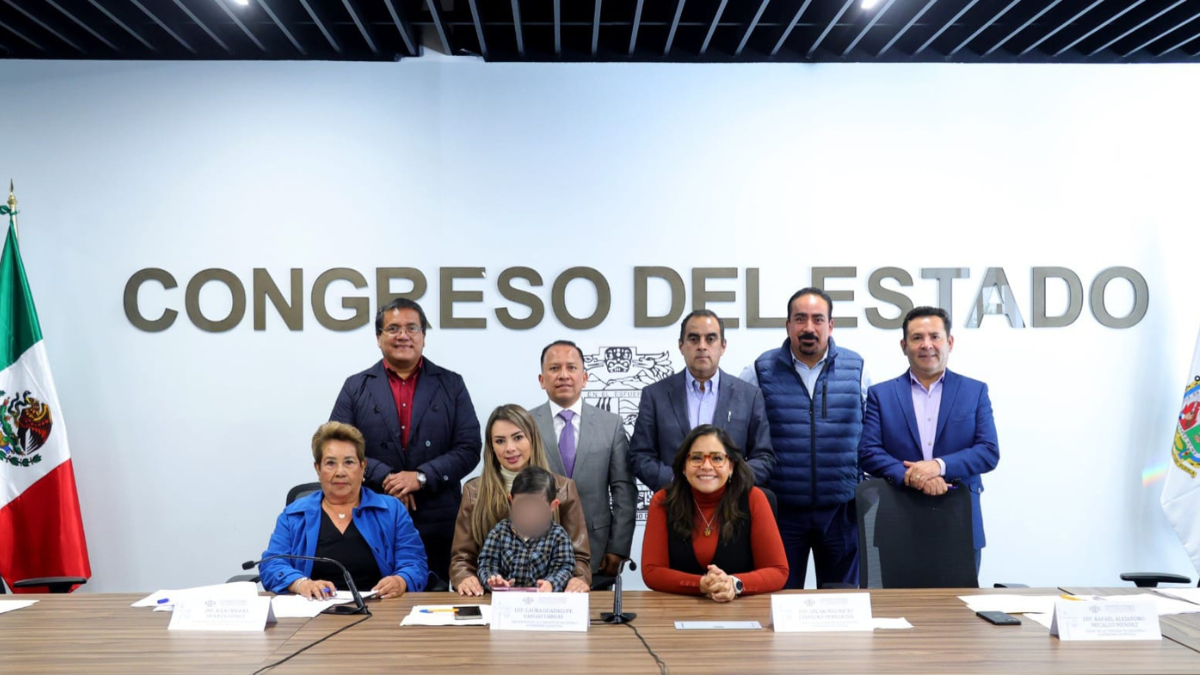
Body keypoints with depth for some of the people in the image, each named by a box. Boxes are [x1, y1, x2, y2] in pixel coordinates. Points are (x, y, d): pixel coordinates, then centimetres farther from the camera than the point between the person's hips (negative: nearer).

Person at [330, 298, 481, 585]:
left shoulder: (451, 385, 8)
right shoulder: (356, 387, 9)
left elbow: (469, 448, 2)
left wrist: (421, 477, -11)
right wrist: (384, 478, -11)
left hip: (439, 527, 0)